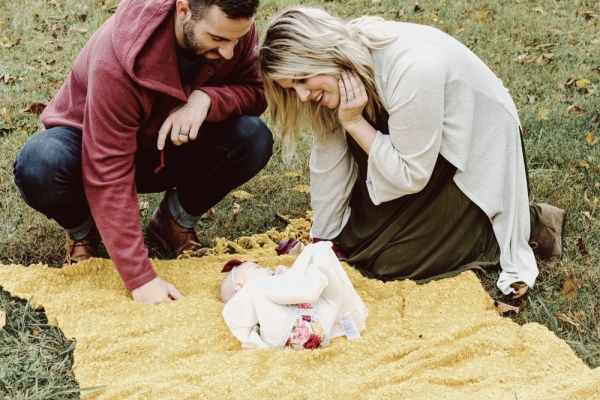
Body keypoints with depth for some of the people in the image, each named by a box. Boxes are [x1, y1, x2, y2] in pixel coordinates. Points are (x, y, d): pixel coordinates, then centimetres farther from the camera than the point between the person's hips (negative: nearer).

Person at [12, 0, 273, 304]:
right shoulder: (117, 60, -36)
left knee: (253, 139, -24)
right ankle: (83, 230, -2)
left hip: (168, 145, 4)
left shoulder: (233, 27, -22)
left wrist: (206, 98, -37)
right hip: (90, 144, -4)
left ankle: (175, 222, 2)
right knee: (40, 167, -38)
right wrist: (141, 277, -36)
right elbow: (109, 176, -35)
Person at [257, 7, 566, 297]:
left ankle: (531, 225, 1)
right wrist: (320, 243, 1)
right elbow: (329, 160, -4)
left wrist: (353, 122, -27)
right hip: (409, 142, 7)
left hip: (476, 147, -7)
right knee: (351, 238, 3)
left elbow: (411, 176, -26)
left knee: (390, 258, -11)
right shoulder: (337, 73, -15)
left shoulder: (412, 67, -37)